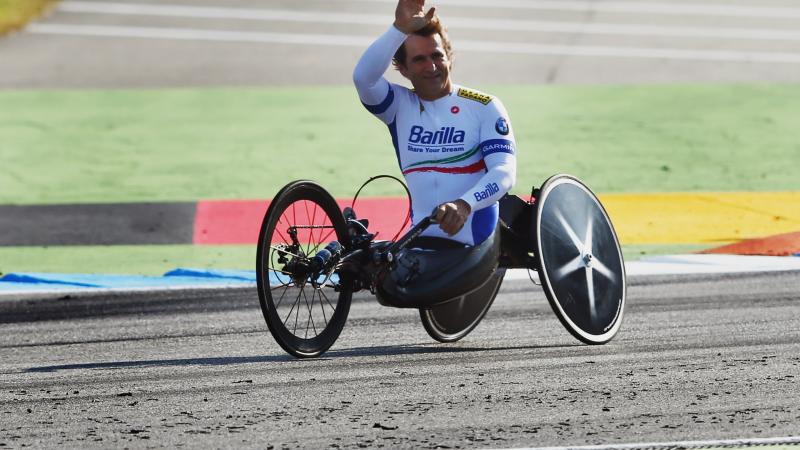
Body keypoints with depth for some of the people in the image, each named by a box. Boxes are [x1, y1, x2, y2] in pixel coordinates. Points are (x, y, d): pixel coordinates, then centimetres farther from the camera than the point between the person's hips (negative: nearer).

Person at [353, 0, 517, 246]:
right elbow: (363, 77, -12)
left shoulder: (484, 107, 0)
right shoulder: (399, 105, 8)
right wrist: (400, 30, -23)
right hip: (422, 241, 3)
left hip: (479, 244, -3)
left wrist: (464, 204, -31)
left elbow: (505, 171, -12)